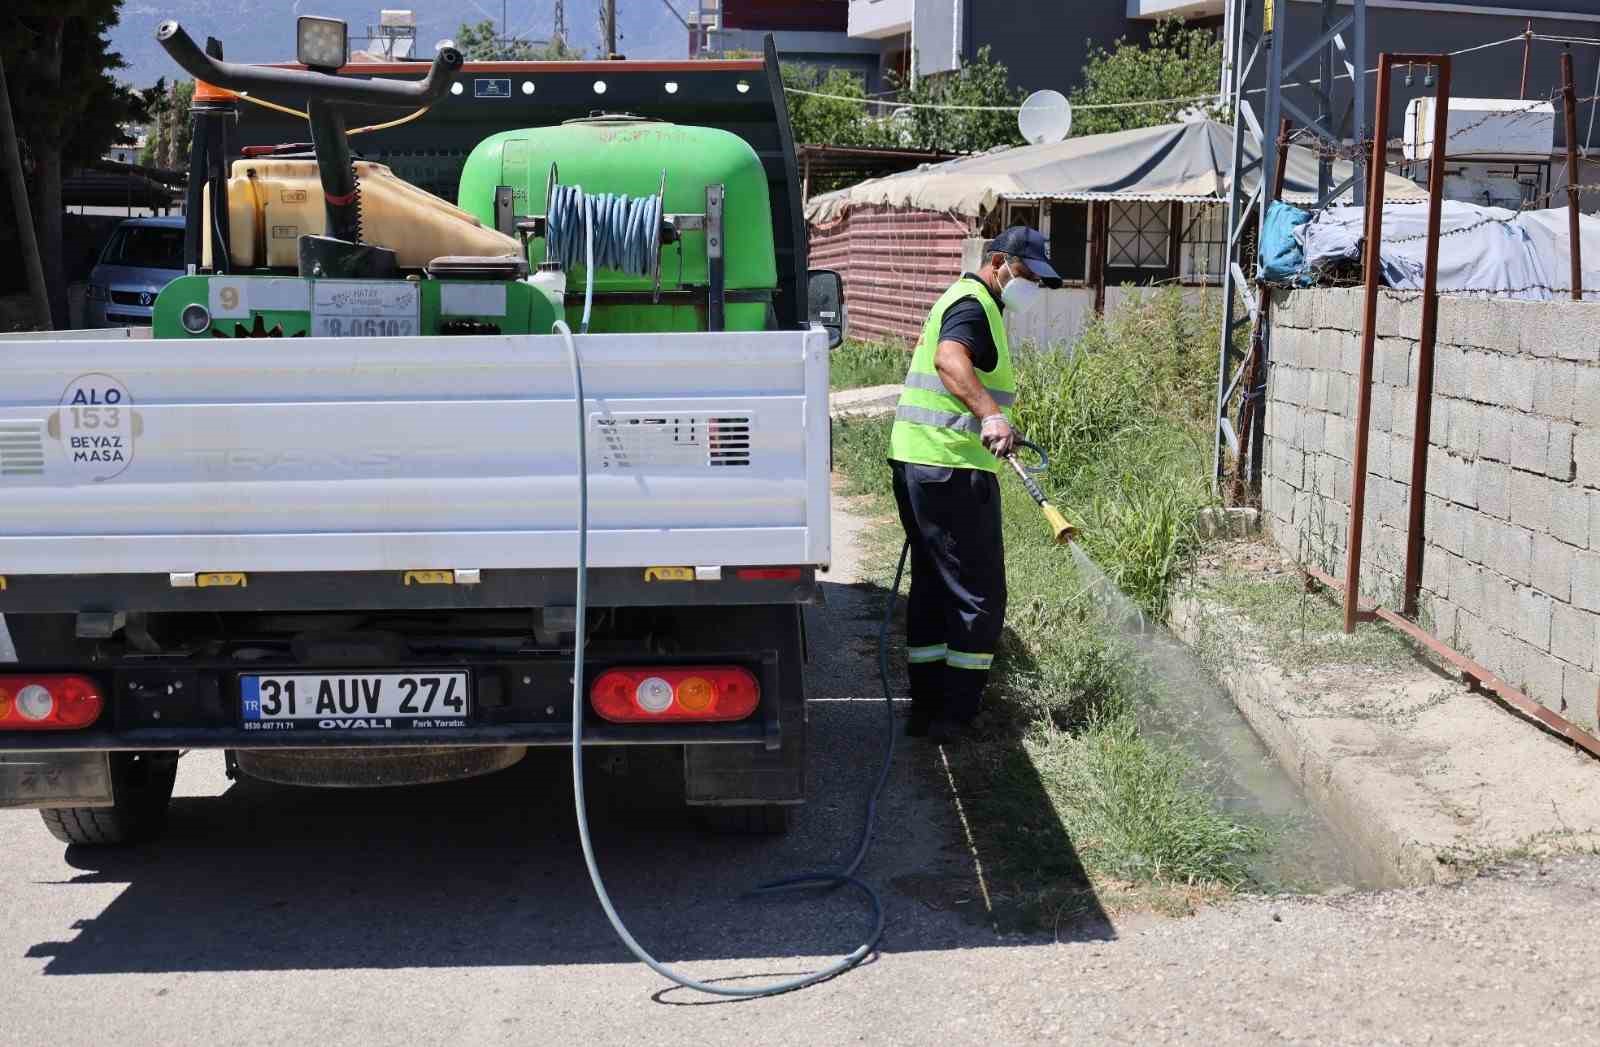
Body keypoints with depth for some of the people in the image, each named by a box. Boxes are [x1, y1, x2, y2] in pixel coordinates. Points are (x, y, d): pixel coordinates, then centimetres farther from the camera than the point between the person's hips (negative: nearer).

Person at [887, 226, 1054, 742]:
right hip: (953, 467, -10)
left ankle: (926, 706, 19)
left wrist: (992, 430, 56)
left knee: (935, 584, 14)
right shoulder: (974, 305, -11)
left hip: (918, 464, 10)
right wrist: (991, 415, -48)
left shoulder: (965, 301, 23)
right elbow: (950, 359, -33)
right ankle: (955, 714, -1)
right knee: (979, 595, -4)